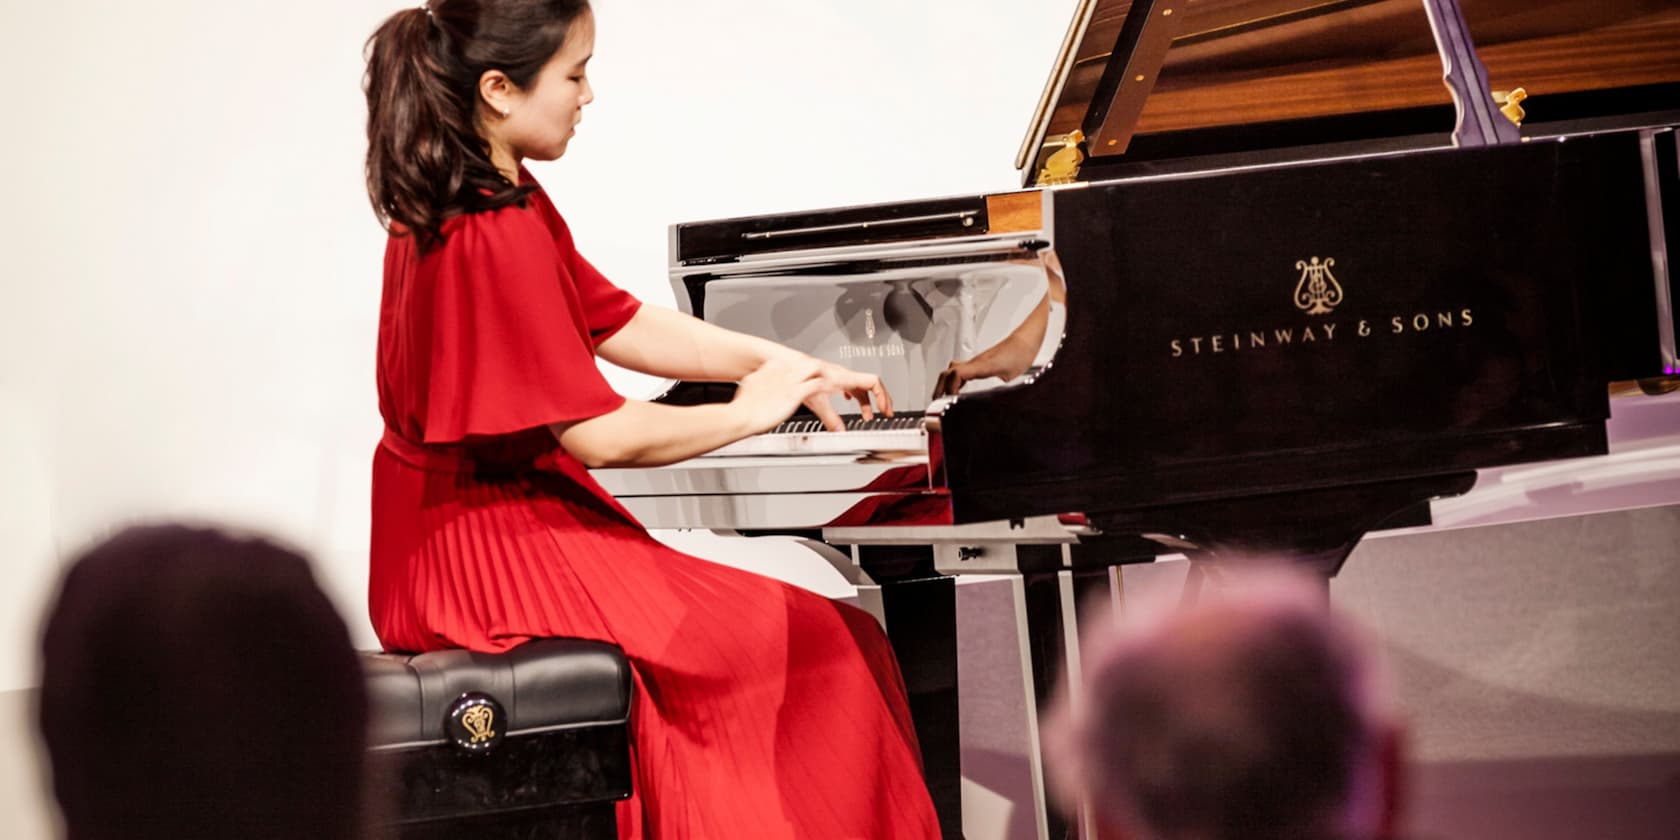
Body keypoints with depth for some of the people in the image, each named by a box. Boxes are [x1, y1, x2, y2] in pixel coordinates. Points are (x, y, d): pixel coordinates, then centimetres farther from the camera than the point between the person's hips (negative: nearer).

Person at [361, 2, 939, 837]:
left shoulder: (462, 204, 10)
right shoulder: (498, 236, -22)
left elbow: (621, 326, 17)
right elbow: (598, 434, -22)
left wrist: (785, 364, 12)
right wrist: (747, 414, -7)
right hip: (503, 556, -10)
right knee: (814, 650, -9)